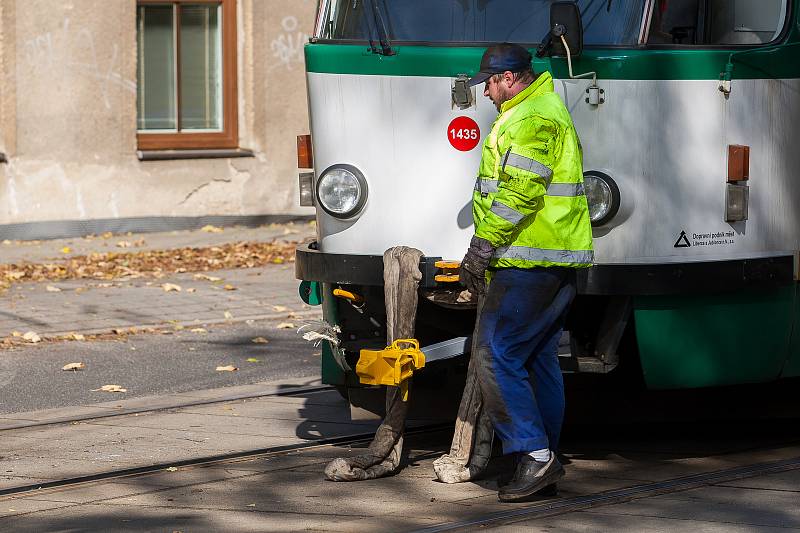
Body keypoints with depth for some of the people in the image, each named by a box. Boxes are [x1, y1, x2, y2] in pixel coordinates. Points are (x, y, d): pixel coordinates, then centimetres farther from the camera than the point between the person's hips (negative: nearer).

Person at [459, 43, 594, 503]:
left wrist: (481, 247, -18)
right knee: (540, 361, 12)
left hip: (529, 263, -11)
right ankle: (546, 465, 14)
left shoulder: (529, 119, -13)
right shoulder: (552, 110, 22)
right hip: (559, 263, 11)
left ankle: (534, 452, -14)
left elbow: (519, 191, -22)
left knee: (496, 356, -10)